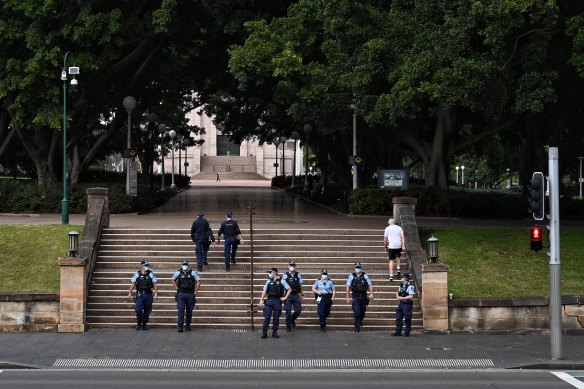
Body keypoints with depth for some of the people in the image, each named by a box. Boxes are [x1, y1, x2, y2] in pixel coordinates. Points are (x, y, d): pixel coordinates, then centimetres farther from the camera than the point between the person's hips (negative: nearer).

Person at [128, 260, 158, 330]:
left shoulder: (151, 274, 3)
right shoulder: (137, 274, 3)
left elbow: (155, 284, 4)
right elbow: (133, 284, 8)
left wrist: (156, 294, -2)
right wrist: (129, 292, 5)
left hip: (148, 294, 1)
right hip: (139, 294, -1)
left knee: (147, 310, 5)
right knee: (138, 309, -11)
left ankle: (144, 324, 19)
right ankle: (138, 323, 9)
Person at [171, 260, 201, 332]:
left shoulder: (192, 272, 1)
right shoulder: (178, 273, 3)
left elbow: (198, 281, 6)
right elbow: (173, 280, 20)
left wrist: (195, 291, 1)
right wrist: (177, 288, 9)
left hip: (190, 294, 0)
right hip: (181, 294, 0)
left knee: (189, 310, 7)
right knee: (181, 310, -8)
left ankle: (188, 325, 20)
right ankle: (180, 326, -8)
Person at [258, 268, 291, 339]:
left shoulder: (281, 281, 2)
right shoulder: (269, 281, 10)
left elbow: (289, 289, 3)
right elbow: (264, 291, 10)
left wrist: (285, 297, -2)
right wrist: (261, 300, 2)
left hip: (277, 301, -1)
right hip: (269, 301, 2)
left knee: (276, 318, 3)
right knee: (267, 317, -4)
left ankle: (274, 332, 12)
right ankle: (264, 332, -1)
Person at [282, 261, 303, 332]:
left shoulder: (298, 275, 5)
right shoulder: (286, 275, -2)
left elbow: (300, 286, 10)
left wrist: (301, 295, 8)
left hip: (296, 295, 2)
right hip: (288, 295, -2)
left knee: (298, 310, -1)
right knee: (288, 311, -3)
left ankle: (292, 320, 28)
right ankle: (288, 326, 9)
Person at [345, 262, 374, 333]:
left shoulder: (365, 276, 3)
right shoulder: (352, 276, 1)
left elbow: (370, 285, 1)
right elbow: (348, 287, 0)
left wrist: (371, 294, -13)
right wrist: (347, 297, -5)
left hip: (363, 296, 2)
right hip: (355, 297, -2)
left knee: (362, 311, 13)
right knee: (356, 312, -8)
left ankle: (360, 321, 42)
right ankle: (357, 327, -4)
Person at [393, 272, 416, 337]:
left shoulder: (410, 286, -14)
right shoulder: (401, 285, 11)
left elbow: (411, 296, -21)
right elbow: (397, 293, 20)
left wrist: (402, 298, -18)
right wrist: (398, 297, -3)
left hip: (407, 304, -8)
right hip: (401, 304, 8)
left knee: (407, 319, 0)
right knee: (398, 318, 7)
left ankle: (407, 332, 8)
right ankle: (398, 332, 13)